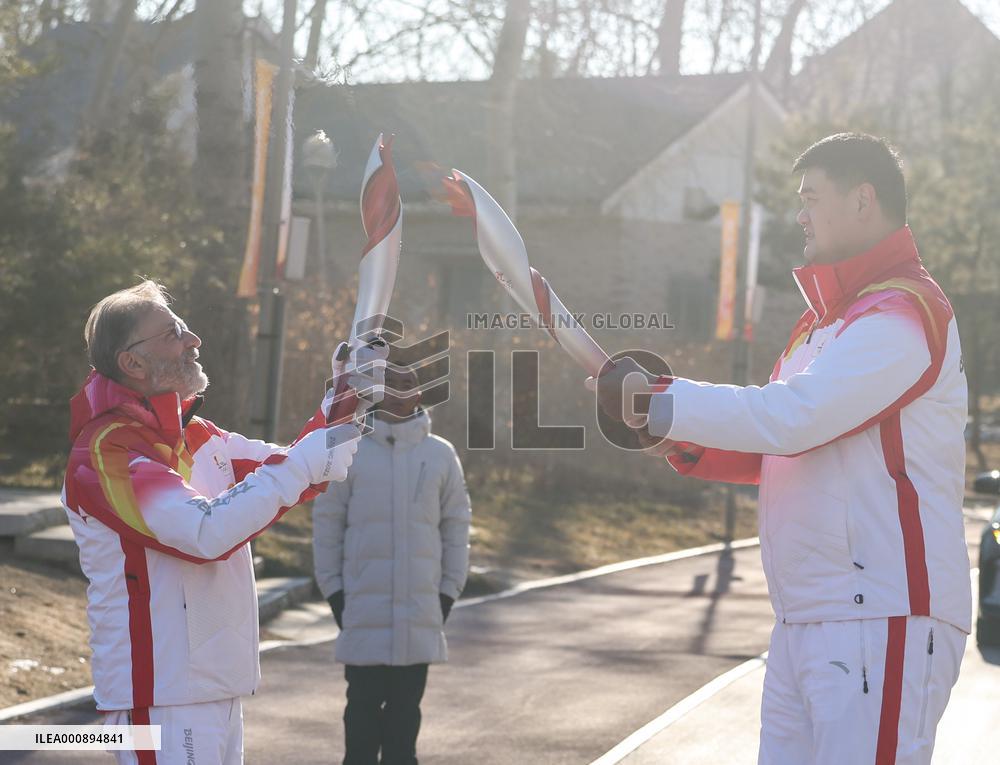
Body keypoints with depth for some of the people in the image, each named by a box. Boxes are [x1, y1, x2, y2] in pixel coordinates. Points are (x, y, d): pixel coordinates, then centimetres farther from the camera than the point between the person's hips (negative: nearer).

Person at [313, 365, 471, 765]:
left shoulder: (441, 455, 5)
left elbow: (456, 526, 9)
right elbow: (327, 525, 2)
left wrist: (448, 593, 5)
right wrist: (334, 592, -1)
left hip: (420, 608, 2)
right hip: (363, 608, -2)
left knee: (406, 704, 7)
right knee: (364, 703, 1)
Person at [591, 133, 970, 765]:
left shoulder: (902, 313, -11)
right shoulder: (825, 321, 23)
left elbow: (791, 417, -21)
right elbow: (780, 450, 24)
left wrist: (657, 399, -14)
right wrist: (684, 442, 6)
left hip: (883, 618, -10)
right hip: (806, 619, 10)